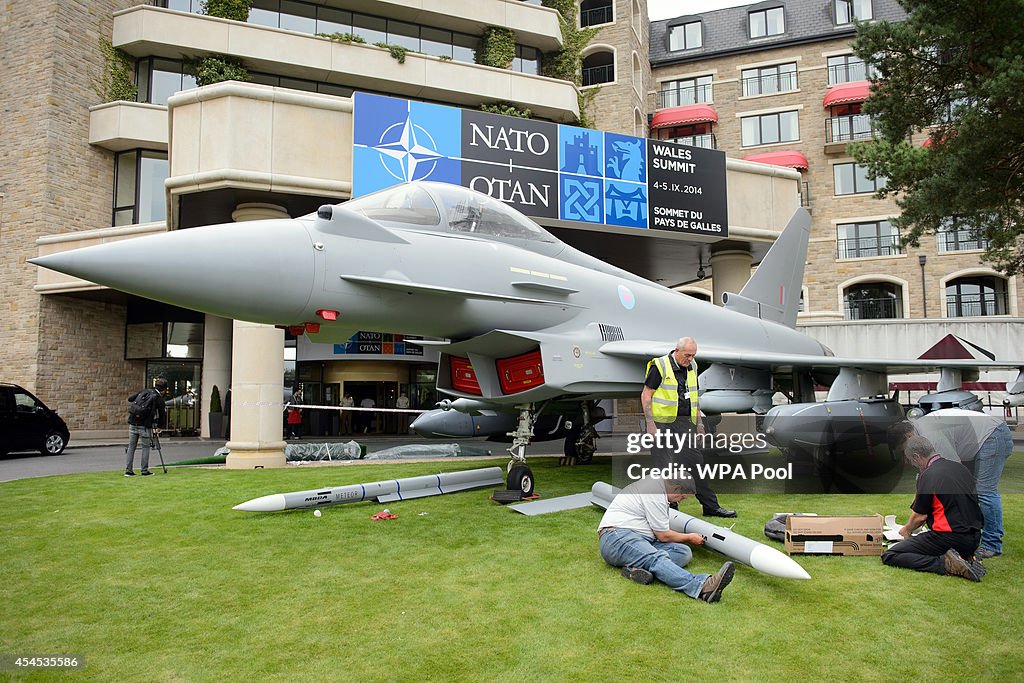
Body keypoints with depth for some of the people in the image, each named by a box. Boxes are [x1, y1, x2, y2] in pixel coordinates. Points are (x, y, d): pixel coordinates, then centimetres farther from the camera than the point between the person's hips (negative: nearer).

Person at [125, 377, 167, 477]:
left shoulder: (144, 391, 10)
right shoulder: (159, 399, -4)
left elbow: (130, 399, 15)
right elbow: (161, 414, 1)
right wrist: (158, 427, 16)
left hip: (133, 423, 5)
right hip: (145, 425, -5)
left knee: (131, 447, 9)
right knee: (146, 447, 6)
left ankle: (128, 470, 10)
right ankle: (144, 471, 7)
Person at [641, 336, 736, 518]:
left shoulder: (692, 367, 12)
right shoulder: (660, 366, -9)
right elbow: (646, 395, -9)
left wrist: (699, 423, 16)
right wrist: (650, 423, -15)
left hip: (685, 423, 6)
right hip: (663, 423, -6)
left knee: (696, 462, 5)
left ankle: (711, 506, 10)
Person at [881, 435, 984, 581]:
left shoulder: (928, 475, -13)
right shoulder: (960, 467, 11)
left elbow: (920, 516, -6)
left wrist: (907, 529, 16)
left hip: (949, 537, -8)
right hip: (974, 539, 8)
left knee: (889, 556, -7)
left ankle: (945, 564, -17)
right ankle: (964, 558, 8)